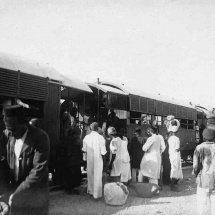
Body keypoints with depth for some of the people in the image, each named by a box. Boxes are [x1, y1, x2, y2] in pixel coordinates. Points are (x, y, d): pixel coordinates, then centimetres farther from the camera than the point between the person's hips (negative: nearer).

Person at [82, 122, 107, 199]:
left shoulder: (86, 137, -5)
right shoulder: (100, 138, -15)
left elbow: (84, 150, 3)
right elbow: (103, 151, -11)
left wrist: (85, 158, 14)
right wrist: (104, 159, 2)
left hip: (89, 159, 3)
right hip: (98, 159, -3)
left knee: (90, 175, 19)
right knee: (97, 176, 5)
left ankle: (90, 190, 30)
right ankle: (96, 193, 8)